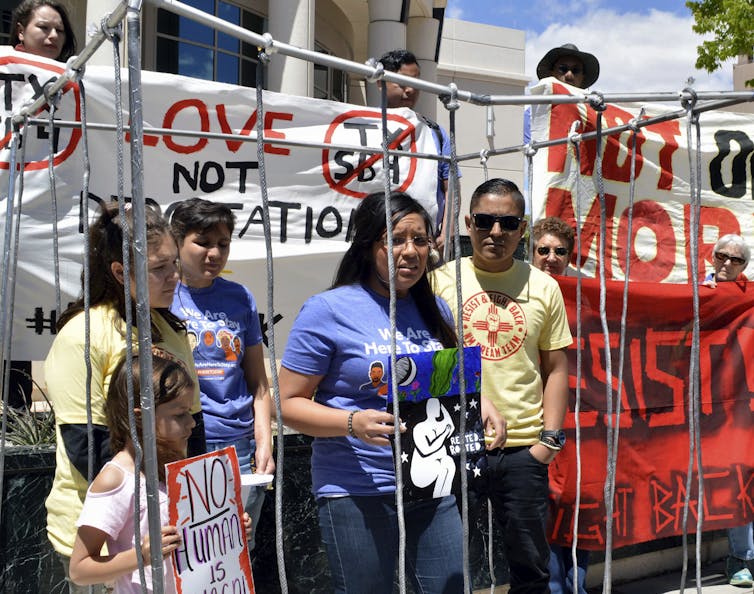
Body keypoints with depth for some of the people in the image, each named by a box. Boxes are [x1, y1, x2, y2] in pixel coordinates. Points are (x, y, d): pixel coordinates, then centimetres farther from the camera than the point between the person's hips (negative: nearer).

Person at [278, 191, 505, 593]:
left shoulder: (435, 310, 10)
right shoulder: (328, 310, -8)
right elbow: (289, 403, -8)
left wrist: (479, 404, 1)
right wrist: (354, 422, -24)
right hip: (358, 493, -5)